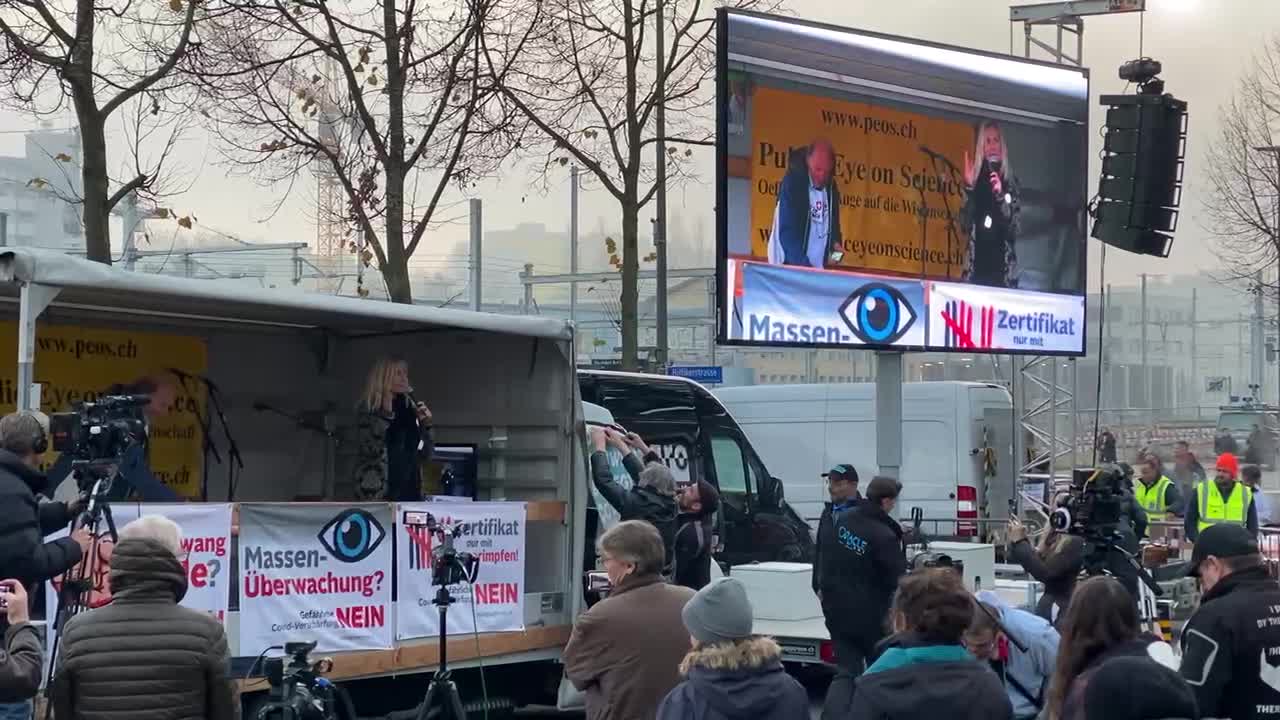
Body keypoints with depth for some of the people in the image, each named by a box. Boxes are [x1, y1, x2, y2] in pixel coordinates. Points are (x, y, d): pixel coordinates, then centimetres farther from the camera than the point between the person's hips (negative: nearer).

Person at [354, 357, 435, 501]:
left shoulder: (408, 409, 13)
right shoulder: (369, 410, -2)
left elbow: (425, 453, 16)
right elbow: (371, 449, -17)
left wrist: (426, 425, 1)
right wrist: (386, 412, -17)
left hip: (410, 491, 5)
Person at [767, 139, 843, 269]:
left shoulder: (832, 187, 5)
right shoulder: (792, 183, -13)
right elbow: (787, 232, -18)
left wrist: (835, 243, -2)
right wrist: (804, 265, -27)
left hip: (818, 269, 5)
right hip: (790, 266, -5)